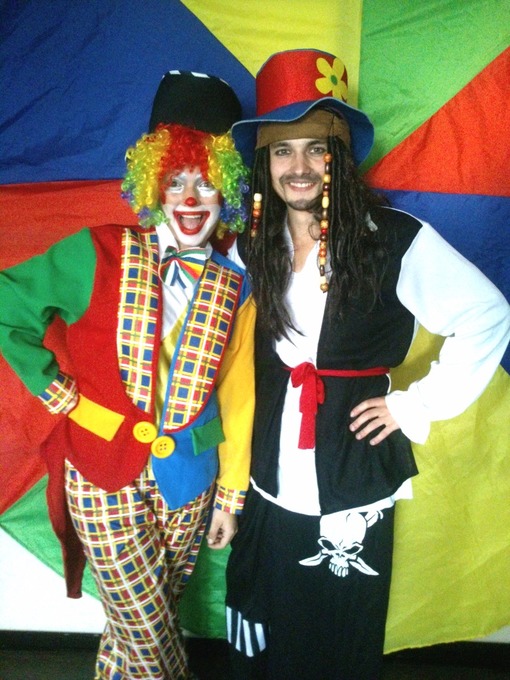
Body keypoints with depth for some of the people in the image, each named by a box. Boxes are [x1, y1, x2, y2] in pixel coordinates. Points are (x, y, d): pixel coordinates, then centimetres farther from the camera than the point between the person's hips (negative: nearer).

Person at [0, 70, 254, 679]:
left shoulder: (233, 286, -2)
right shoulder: (96, 255, -9)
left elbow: (236, 394, 1)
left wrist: (231, 492, 5)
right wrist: (56, 390, -3)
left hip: (188, 479, 3)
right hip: (104, 474, -2)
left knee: (141, 625, 20)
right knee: (146, 631, 9)